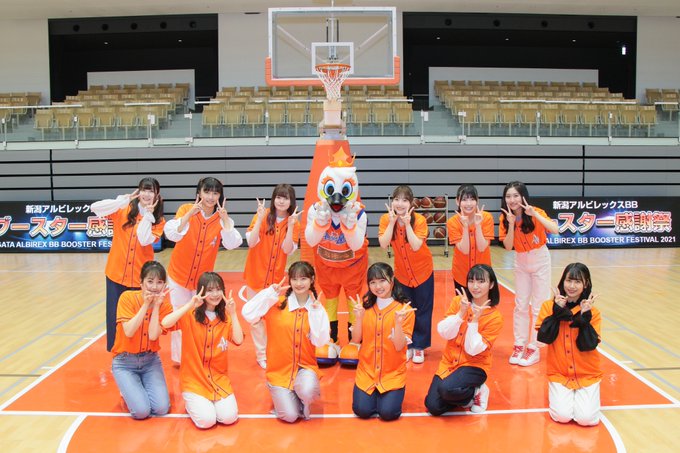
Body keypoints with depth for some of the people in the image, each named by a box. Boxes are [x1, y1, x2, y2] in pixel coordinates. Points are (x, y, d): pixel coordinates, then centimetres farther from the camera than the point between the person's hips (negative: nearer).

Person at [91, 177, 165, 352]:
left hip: (140, 277, 0)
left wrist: (148, 214, -14)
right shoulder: (123, 210, 0)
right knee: (115, 317, 5)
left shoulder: (158, 220, 1)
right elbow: (94, 208, -15)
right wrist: (124, 200, -20)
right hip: (117, 273, 1)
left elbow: (144, 240, -16)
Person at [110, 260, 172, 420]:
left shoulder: (165, 305, -7)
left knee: (162, 408, -14)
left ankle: (142, 386, 17)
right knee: (141, 411, -17)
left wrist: (156, 305, -22)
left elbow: (153, 335, -20)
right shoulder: (127, 297, -14)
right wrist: (146, 304, -25)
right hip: (125, 362, -2)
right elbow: (129, 332, -23)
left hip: (150, 360, 3)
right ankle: (128, 390, 16)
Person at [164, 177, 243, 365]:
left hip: (204, 277, 1)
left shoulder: (221, 218, -7)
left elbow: (232, 244, -20)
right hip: (179, 274, -1)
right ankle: (179, 357, 26)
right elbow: (172, 234, -26)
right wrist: (190, 213, -34)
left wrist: (225, 219, -29)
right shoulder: (186, 209, -12)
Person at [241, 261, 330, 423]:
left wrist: (315, 312, -18)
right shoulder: (277, 303, -7)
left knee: (306, 392, -32)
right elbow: (248, 314, -20)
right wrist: (271, 293, -21)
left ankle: (304, 401, 7)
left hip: (305, 367, 1)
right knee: (290, 416, -14)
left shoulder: (317, 308, -1)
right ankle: (282, 396, 21)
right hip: (279, 370, -1)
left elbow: (320, 341, -12)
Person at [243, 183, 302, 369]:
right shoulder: (263, 216, -9)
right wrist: (260, 219, -25)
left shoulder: (294, 223, -2)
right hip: (256, 274, -1)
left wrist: (290, 225, -22)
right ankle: (261, 355, 17)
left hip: (277, 276, 1)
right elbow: (251, 242, -17)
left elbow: (288, 250, -13)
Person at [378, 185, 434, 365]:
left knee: (422, 311, 6)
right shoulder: (386, 219, -14)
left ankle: (419, 346, 20)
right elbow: (383, 244, -26)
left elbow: (416, 246, -32)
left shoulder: (419, 220, -21)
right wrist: (392, 222, -30)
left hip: (422, 271, -2)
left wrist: (407, 223, -34)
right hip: (401, 273, 2)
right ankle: (407, 345, 23)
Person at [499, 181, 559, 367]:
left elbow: (554, 230, -36)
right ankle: (519, 345, 18)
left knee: (538, 306, 1)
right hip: (521, 262, 4)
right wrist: (511, 223, -26)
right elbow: (508, 246, -16)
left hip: (540, 261, -3)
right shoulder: (505, 218, -10)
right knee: (520, 305, 8)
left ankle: (533, 348, 9)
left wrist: (534, 214, -42)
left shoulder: (536, 213, -20)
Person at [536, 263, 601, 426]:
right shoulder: (549, 306, -6)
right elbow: (543, 338, -15)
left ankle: (582, 395, 18)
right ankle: (560, 394, 17)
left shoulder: (592, 312, -6)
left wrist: (584, 316, -22)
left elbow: (589, 345, -14)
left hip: (587, 375, 0)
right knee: (562, 416, -16)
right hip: (559, 373, 0)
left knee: (587, 418, -15)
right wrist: (557, 311, -20)